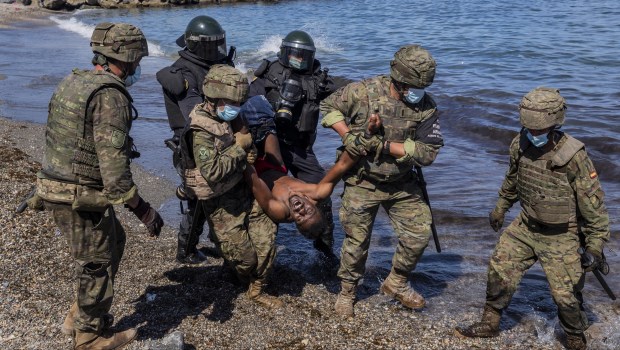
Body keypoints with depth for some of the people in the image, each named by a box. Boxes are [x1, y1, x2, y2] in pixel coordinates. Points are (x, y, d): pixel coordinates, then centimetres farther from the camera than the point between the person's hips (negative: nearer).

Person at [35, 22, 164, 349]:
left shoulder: (73, 82, 9)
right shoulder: (110, 95, -21)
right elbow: (113, 164, -26)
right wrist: (142, 208, -19)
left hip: (58, 187, 9)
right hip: (82, 198, -9)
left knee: (113, 241, 25)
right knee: (97, 264, 9)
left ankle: (80, 316, 35)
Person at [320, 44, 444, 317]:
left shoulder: (426, 107, -12)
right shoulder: (364, 92, -16)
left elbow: (427, 152, -17)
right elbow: (329, 107, -1)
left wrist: (385, 145, -25)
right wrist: (347, 135, -17)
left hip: (402, 184, 3)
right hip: (362, 182, -2)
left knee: (419, 233, -1)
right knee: (357, 240, 5)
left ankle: (396, 283, 24)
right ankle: (347, 292, 30)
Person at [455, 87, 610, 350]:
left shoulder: (573, 156, -25)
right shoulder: (520, 145, -8)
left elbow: (593, 202, -16)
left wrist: (596, 244, -14)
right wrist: (500, 208, 24)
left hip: (561, 237, -5)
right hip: (526, 227, 5)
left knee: (566, 294, 2)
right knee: (500, 270, 8)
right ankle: (490, 324, 26)